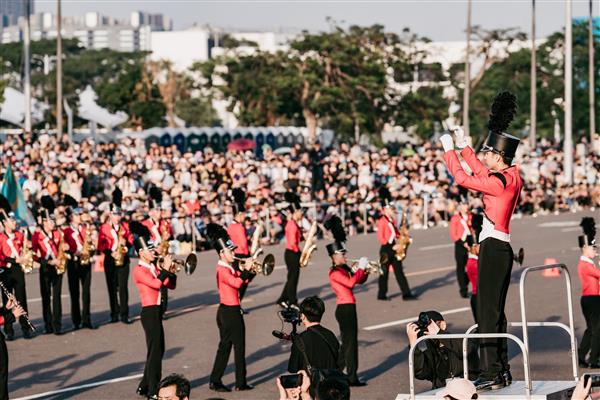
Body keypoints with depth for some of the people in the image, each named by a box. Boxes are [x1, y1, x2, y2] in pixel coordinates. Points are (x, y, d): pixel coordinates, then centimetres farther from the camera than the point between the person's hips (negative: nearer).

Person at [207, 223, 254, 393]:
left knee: (225, 346, 12)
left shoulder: (228, 269, 13)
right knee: (239, 346, -2)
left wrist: (249, 271, 0)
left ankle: (215, 381, 14)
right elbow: (237, 282, -32)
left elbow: (242, 281, 17)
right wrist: (247, 269, -22)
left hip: (226, 312, 10)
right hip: (230, 312, -10)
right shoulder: (223, 270, -17)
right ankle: (241, 383, 4)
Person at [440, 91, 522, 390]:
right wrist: (463, 146, 28)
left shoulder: (500, 181, -18)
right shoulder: (512, 176, 10)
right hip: (502, 247, 10)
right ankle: (502, 372, 20)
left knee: (487, 312, -7)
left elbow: (462, 178, -15)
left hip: (493, 248, -10)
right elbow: (480, 170, 26)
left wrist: (449, 150, -3)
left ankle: (492, 374, -6)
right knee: (496, 312, 15)